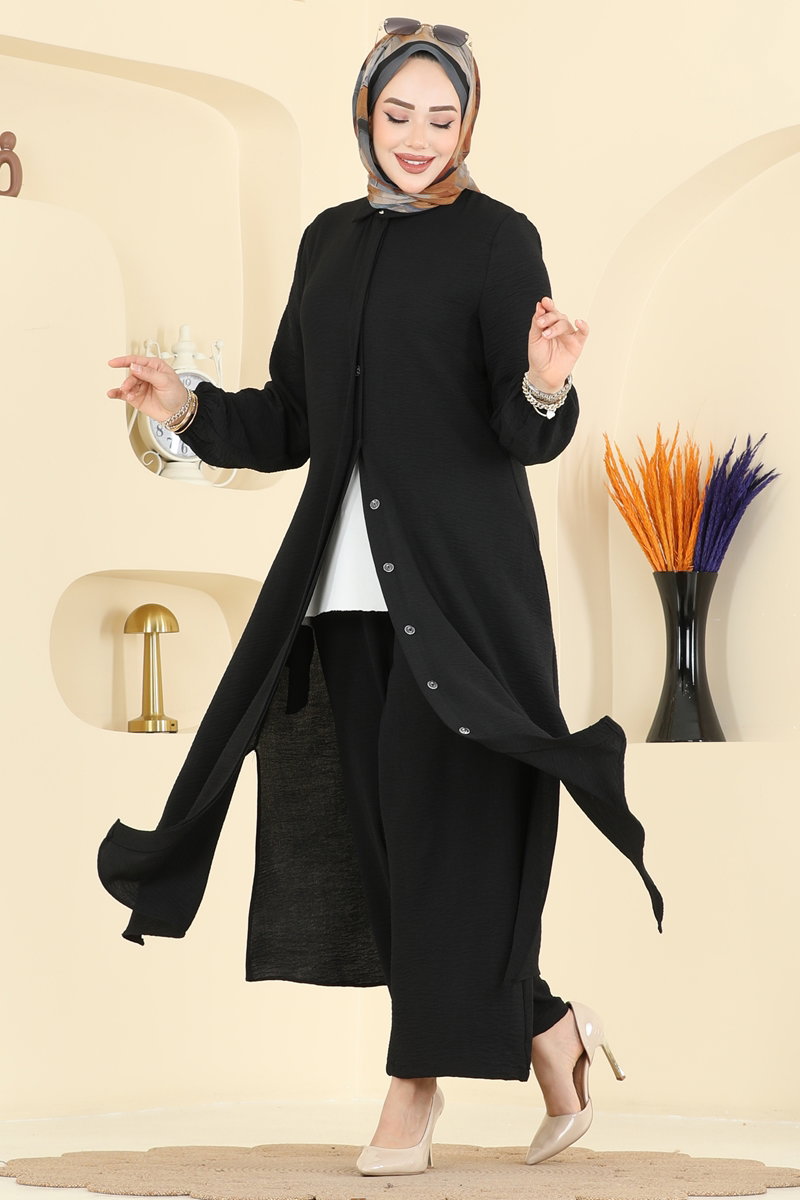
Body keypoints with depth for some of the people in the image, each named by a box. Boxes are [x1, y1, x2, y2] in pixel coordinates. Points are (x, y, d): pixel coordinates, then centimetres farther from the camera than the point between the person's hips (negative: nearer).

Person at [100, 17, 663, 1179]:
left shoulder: (497, 240, -3)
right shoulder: (329, 242, 14)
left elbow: (525, 439, -9)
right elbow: (289, 424, 14)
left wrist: (544, 389, -30)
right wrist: (194, 410, -1)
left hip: (462, 572, -6)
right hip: (349, 577, 6)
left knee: (441, 820, -3)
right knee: (385, 821, 5)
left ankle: (419, 1082, 9)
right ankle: (544, 1028, 20)